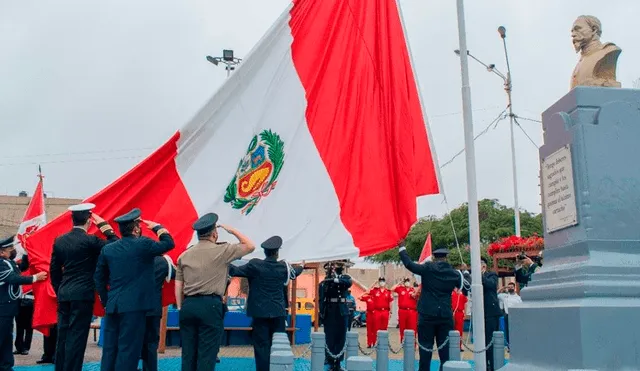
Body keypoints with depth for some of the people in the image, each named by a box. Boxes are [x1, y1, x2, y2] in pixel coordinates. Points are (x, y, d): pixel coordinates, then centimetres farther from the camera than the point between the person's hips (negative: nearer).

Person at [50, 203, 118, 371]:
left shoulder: (59, 240, 7)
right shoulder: (90, 240, -12)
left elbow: (54, 270, 10)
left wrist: (59, 291, 19)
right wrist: (104, 225, -1)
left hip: (64, 294, 6)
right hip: (83, 294, -6)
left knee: (63, 335, 12)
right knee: (76, 336, -2)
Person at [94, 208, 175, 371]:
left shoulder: (107, 249, 8)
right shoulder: (143, 244, -9)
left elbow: (99, 278, 12)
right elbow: (169, 243, 0)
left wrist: (105, 301, 19)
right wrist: (156, 227, 13)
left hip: (112, 305, 6)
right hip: (134, 305, -6)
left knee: (110, 347, 11)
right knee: (129, 348, -1)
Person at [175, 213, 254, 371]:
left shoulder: (184, 255, 12)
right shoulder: (222, 250, -2)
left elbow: (178, 285, 12)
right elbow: (250, 246, 8)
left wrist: (180, 307, 18)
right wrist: (233, 231, 15)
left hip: (188, 305, 5)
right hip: (210, 305, -5)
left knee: (188, 353, 9)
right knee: (207, 354, -2)